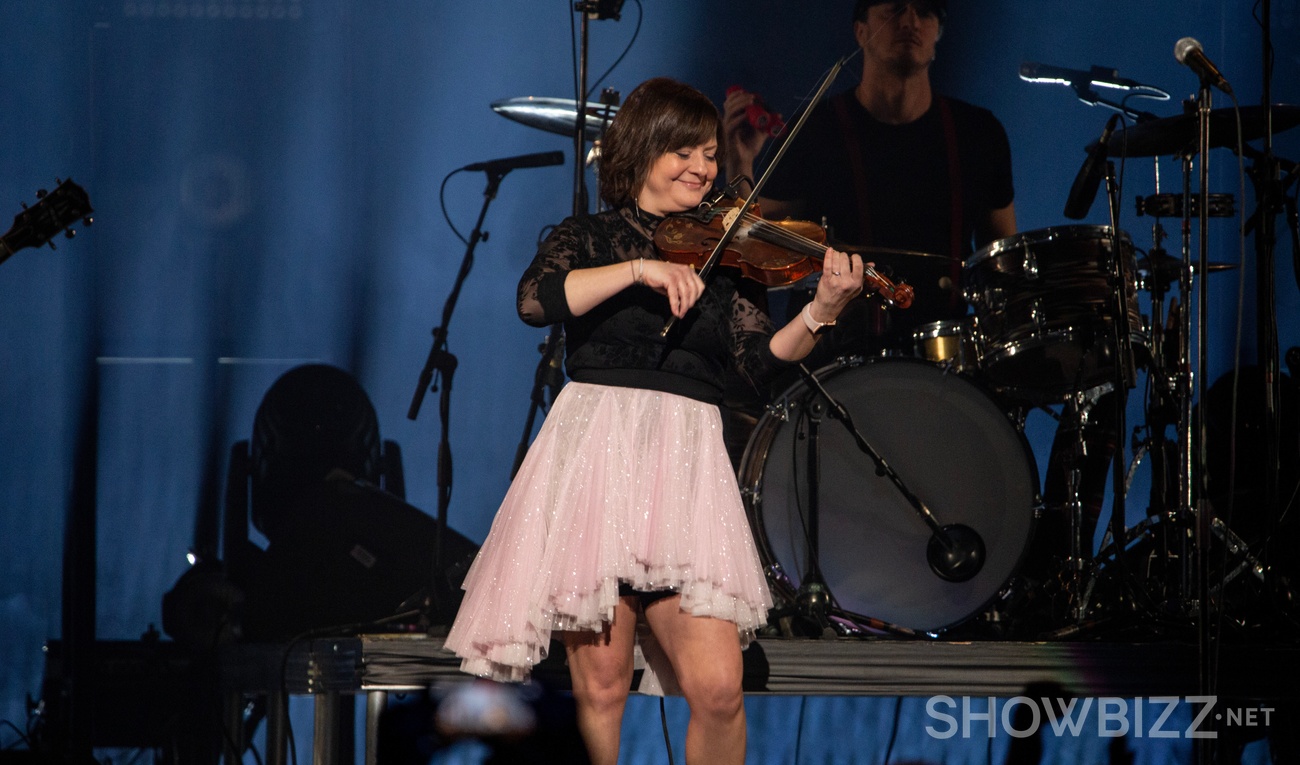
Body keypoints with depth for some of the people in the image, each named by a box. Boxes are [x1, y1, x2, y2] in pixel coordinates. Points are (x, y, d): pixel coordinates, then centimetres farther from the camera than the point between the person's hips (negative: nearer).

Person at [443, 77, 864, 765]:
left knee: (717, 688, -12)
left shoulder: (720, 254, 16)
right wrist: (639, 269, -19)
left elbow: (762, 356, 2)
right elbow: (535, 300, -12)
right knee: (601, 686, -5)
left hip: (684, 470, 2)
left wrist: (820, 314, -16)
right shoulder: (587, 238, 9)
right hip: (596, 456, -2)